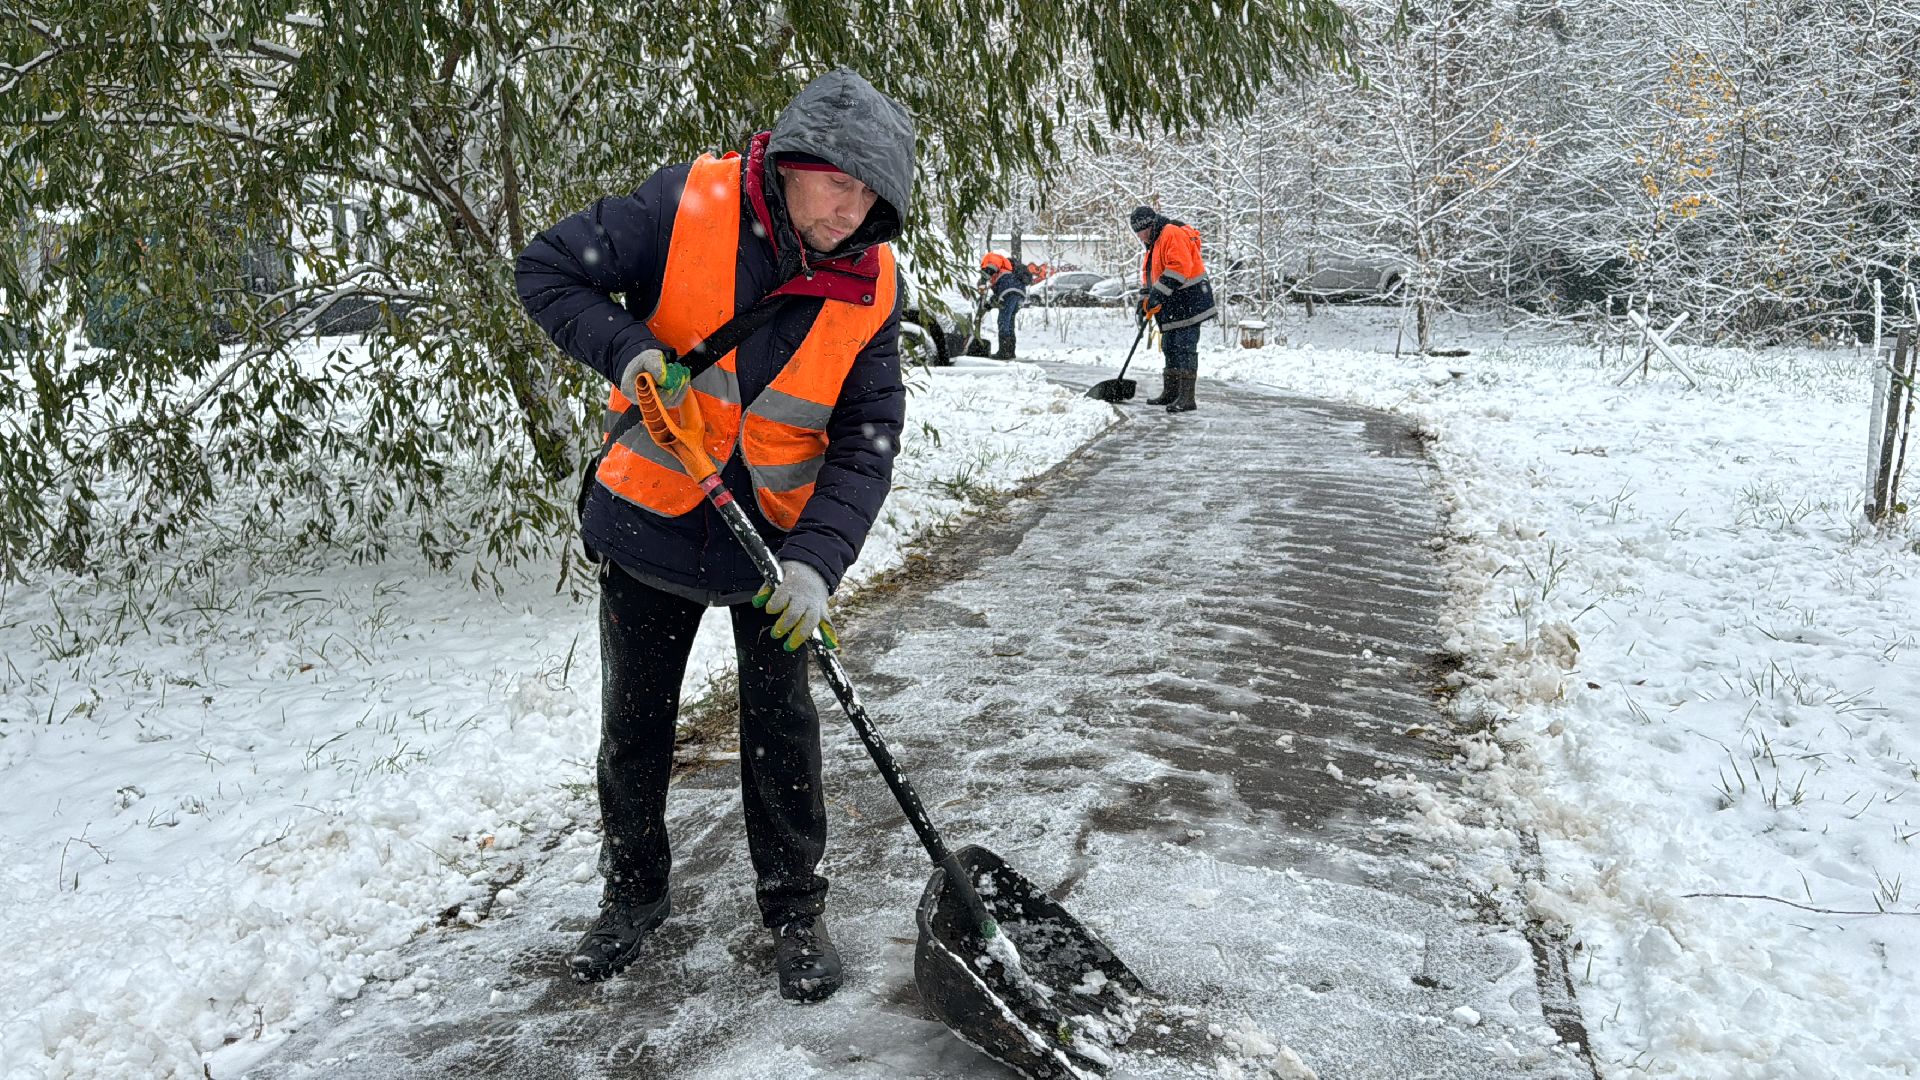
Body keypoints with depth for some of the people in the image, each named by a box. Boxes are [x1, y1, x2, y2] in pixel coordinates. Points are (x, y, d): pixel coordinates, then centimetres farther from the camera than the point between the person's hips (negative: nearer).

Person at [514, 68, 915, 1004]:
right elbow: (548, 269, -10)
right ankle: (632, 894, 34)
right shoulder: (689, 206, -16)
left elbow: (866, 439, -12)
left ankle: (794, 907, 26)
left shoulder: (871, 286, -10)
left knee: (780, 723, 6)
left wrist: (817, 558, -25)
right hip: (649, 516, 0)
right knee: (634, 720, 12)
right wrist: (624, 348, -28)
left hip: (775, 533, 1)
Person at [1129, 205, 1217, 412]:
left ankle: (1187, 398, -15)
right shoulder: (1154, 243, 20)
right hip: (1172, 307, 11)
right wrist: (1145, 302, 13)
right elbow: (1149, 275, 25)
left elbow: (1180, 266, -26)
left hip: (1188, 300, -10)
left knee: (1185, 347, -13)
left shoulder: (1172, 234, -14)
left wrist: (1158, 294, -25)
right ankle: (1171, 393, 22)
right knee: (1170, 348, 14)